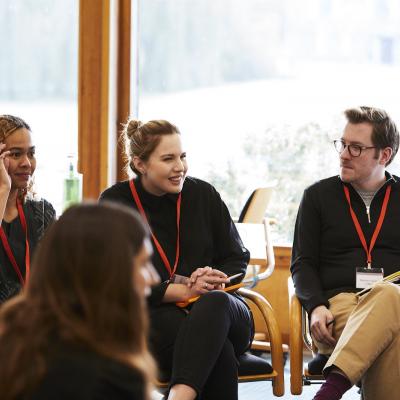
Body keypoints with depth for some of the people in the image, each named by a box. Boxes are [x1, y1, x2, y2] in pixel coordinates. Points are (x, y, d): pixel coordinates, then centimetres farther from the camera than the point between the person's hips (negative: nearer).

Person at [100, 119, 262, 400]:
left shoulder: (204, 194, 11)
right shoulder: (115, 203, 4)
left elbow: (238, 258, 15)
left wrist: (215, 281, -9)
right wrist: (186, 291, -15)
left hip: (220, 311, 2)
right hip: (154, 316, -2)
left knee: (215, 303, -39)